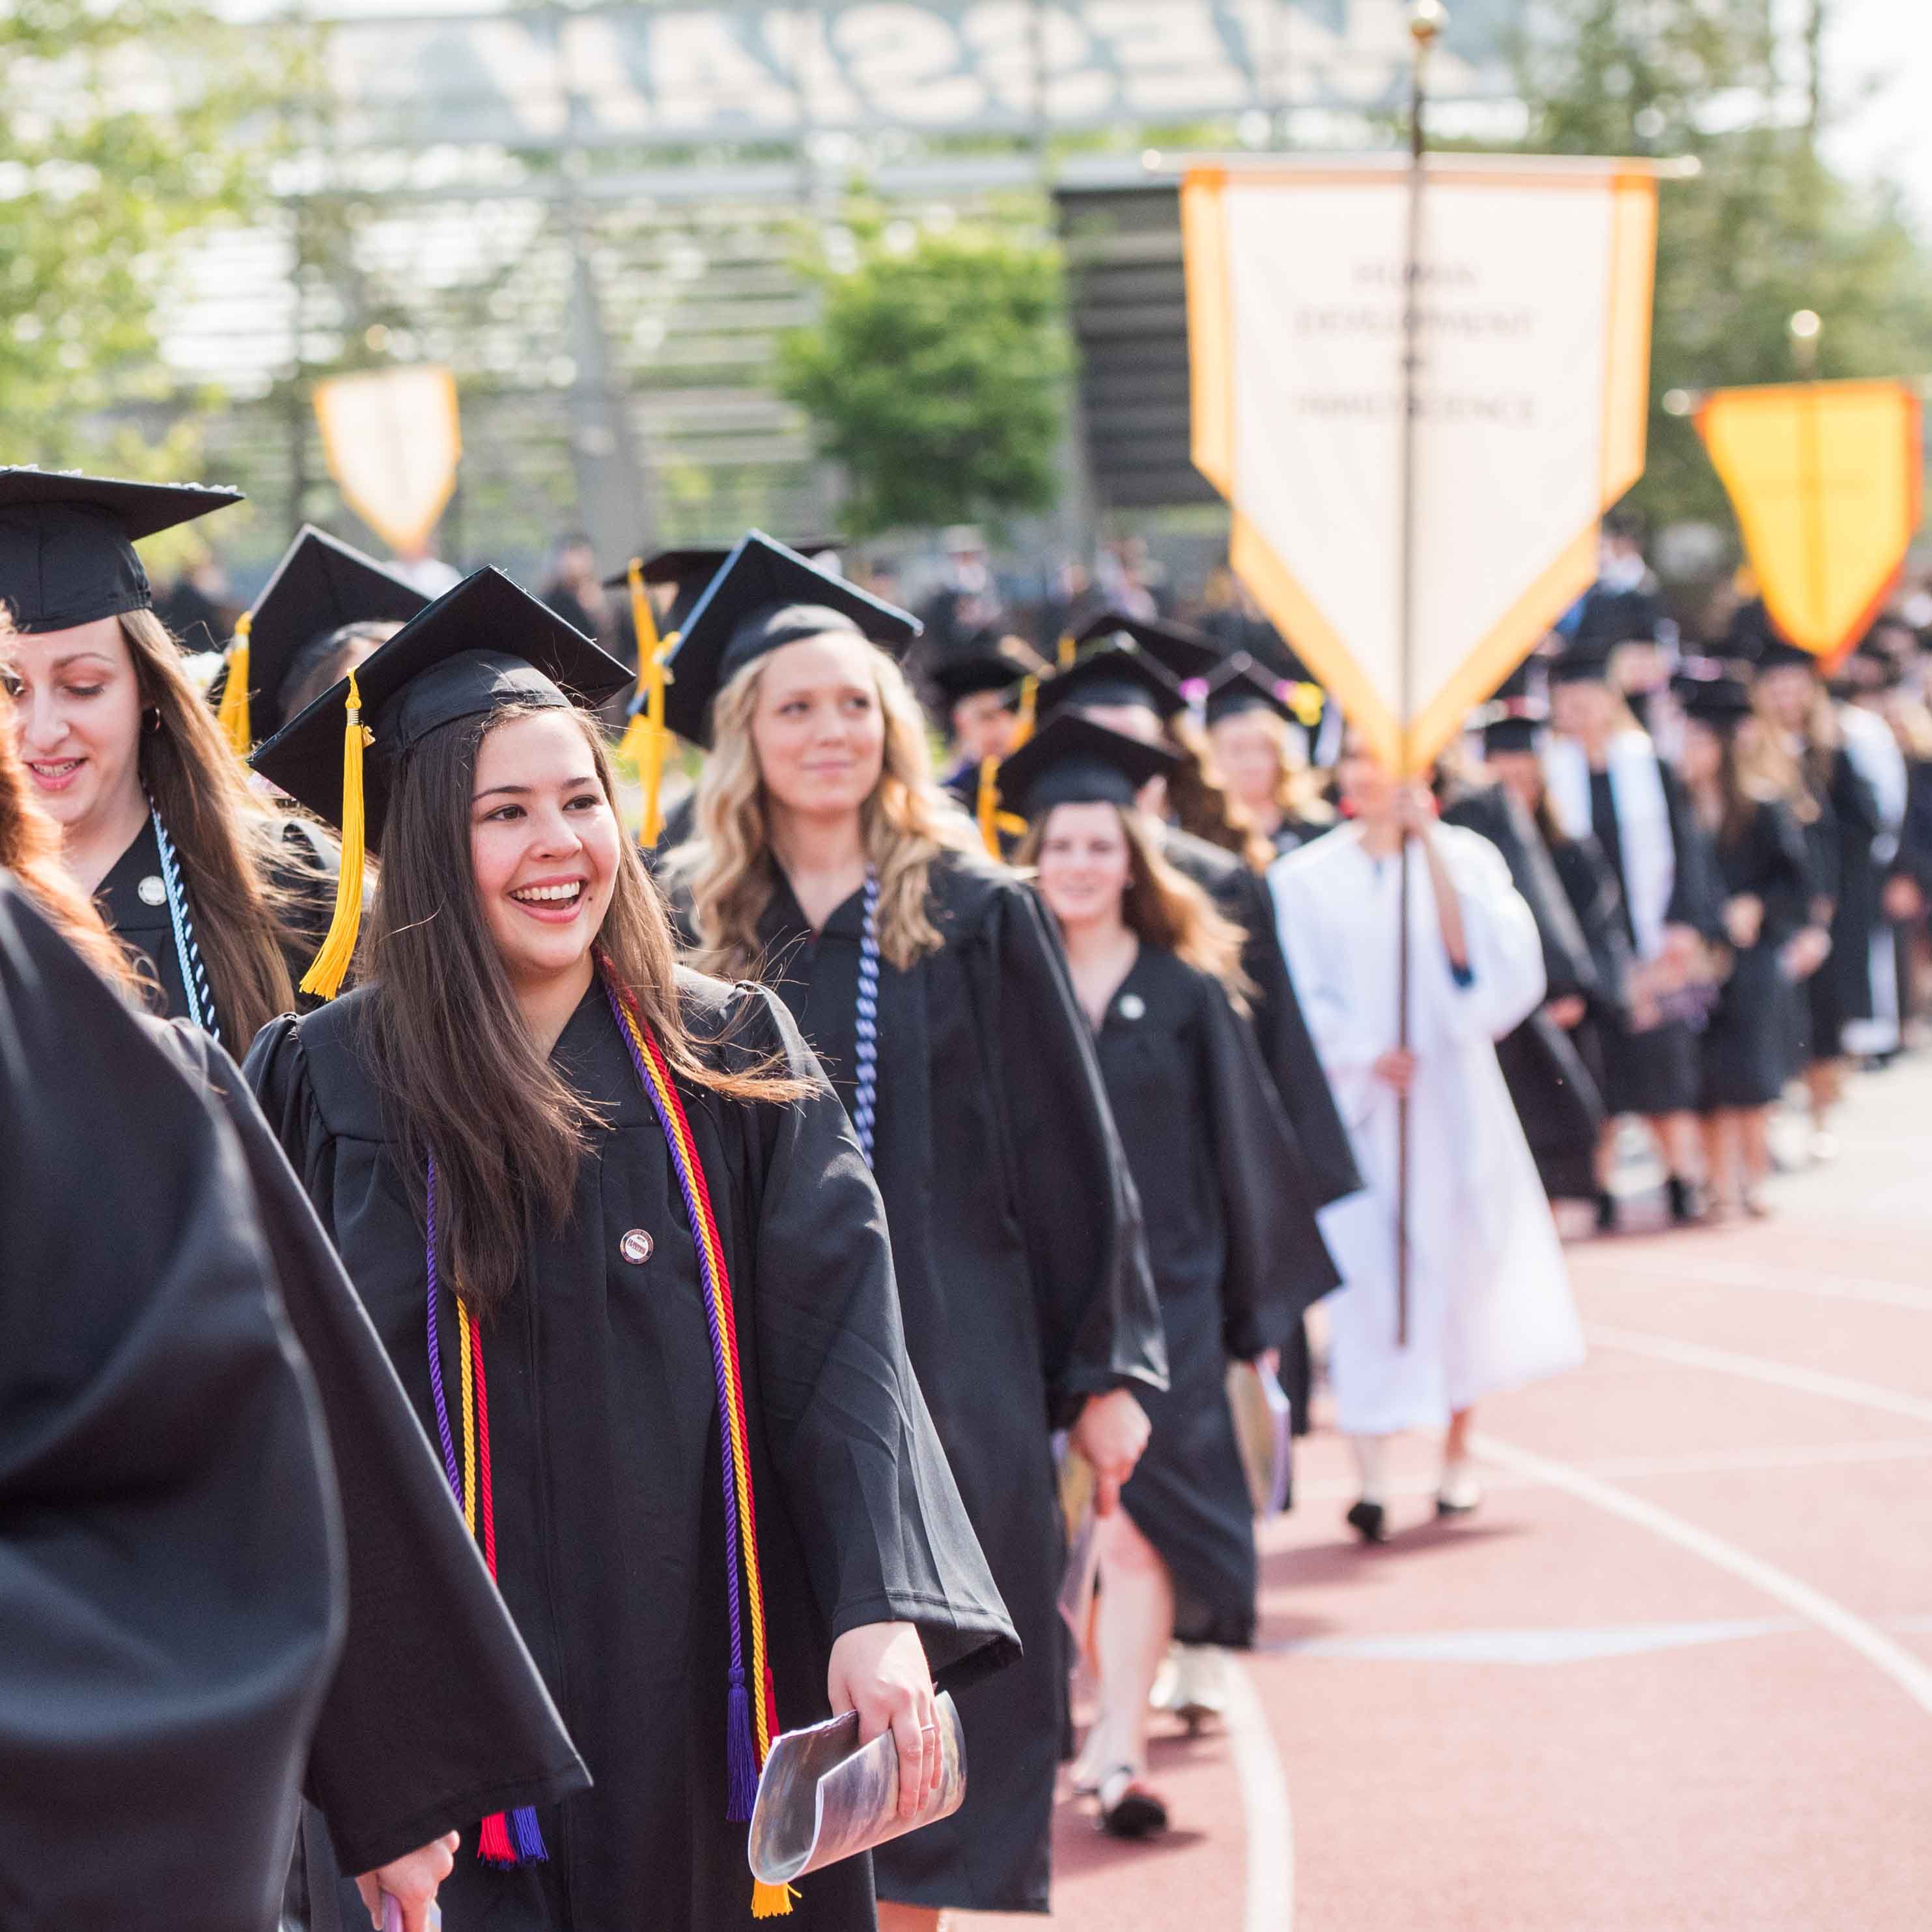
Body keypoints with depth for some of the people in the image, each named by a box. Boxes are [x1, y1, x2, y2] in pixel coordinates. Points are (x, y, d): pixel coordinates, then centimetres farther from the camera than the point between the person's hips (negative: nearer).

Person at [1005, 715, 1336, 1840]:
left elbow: (1242, 1146, 5)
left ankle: (1120, 1744, -12)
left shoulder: (1186, 993, 2)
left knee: (1135, 1512, -10)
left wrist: (1262, 1308, 5)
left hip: (1164, 1288, -1)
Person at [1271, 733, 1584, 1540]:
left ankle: (1456, 1451, 24)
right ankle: (1371, 1480, -8)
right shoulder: (1307, 878, 3)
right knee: (1370, 1279, -8)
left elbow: (1492, 960, -13)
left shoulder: (1464, 858, 3)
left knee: (1462, 1269, 7)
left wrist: (1429, 849, -17)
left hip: (1453, 1100, 1)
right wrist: (1367, 1053, -19)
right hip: (1358, 1108, -1)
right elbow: (1303, 998, -3)